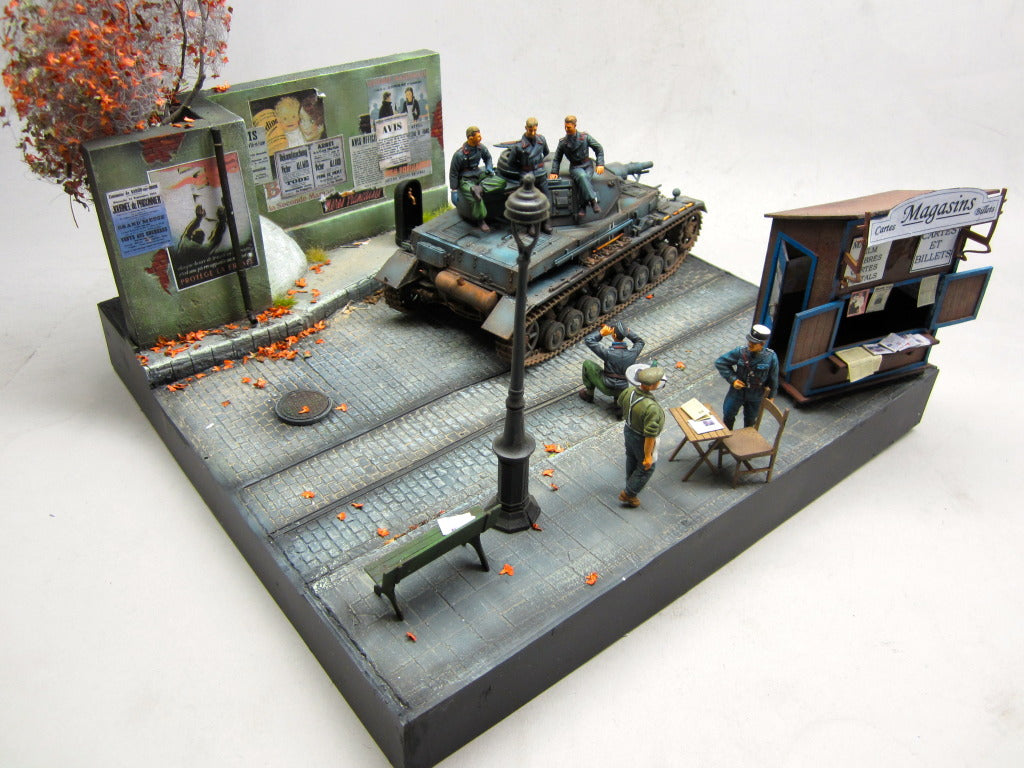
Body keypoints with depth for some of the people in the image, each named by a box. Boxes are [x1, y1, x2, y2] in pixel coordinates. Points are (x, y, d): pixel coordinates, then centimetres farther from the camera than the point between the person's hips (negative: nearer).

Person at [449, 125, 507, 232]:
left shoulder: (481, 147, -3)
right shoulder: (459, 154, -20)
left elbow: (487, 157, 19)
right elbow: (453, 173, -12)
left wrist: (489, 167, -1)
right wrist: (454, 191, -13)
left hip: (478, 174, 6)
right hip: (465, 179, -6)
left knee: (501, 182, -15)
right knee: (477, 199, -31)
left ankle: (479, 188, -31)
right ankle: (480, 220, -10)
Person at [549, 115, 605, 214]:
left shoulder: (585, 137, 1)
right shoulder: (563, 142, 4)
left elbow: (599, 149, 6)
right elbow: (557, 158, 14)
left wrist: (600, 164, -5)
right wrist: (554, 172, 1)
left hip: (588, 165, 0)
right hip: (575, 167, 0)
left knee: (585, 179, -33)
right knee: (582, 176, -36)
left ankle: (582, 206, -29)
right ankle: (593, 200, -42)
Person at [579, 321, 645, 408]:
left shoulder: (609, 353, -26)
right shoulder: (633, 352, -14)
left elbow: (587, 340, -19)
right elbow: (640, 342, 11)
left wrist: (601, 332, -16)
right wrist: (628, 332, 0)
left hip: (607, 388, -4)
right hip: (623, 390, 4)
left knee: (587, 364, 10)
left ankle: (589, 394, 21)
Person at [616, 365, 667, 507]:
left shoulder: (629, 391, -21)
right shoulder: (651, 408, -41)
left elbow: (621, 404, 3)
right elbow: (649, 436, -32)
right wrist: (648, 456, -20)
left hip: (628, 430, 7)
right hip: (641, 440, -7)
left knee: (631, 459, 32)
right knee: (646, 467, 20)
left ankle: (631, 483, 57)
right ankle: (628, 494, 33)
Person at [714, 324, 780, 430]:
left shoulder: (771, 357, -21)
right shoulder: (740, 352, -22)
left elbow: (773, 378, -7)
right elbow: (720, 363, -13)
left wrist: (771, 396, 3)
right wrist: (732, 379, -18)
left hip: (755, 397, 0)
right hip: (737, 391, 0)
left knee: (750, 420, 22)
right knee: (728, 415, 17)